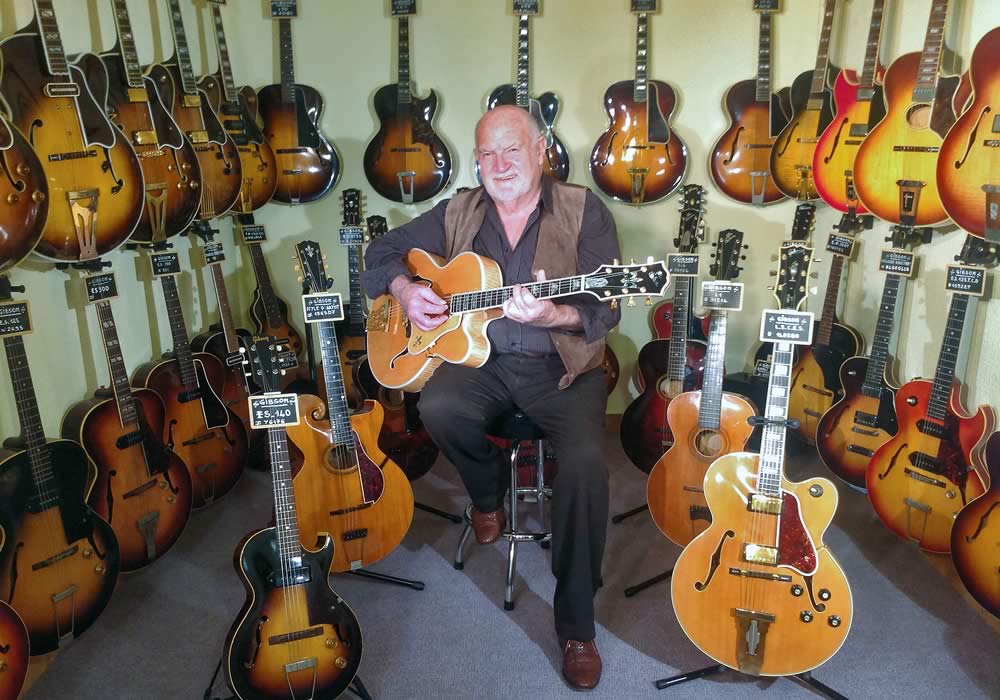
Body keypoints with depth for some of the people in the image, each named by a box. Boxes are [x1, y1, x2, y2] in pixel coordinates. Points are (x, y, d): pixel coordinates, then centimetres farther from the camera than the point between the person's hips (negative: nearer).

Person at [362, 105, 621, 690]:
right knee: (439, 408, -30)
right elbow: (385, 250, 17)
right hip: (480, 357, 3)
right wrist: (406, 290, -4)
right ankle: (488, 494, 7)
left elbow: (605, 310, -11)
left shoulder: (583, 211, -3)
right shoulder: (459, 214, 8)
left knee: (586, 462, -28)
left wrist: (552, 317, -31)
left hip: (562, 366, -2)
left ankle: (577, 624, -6)